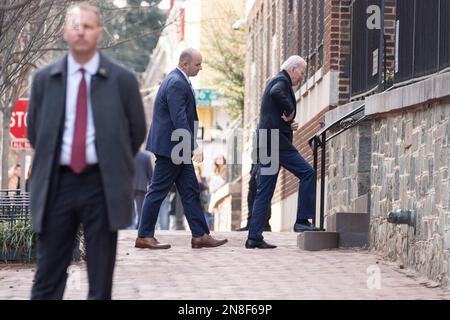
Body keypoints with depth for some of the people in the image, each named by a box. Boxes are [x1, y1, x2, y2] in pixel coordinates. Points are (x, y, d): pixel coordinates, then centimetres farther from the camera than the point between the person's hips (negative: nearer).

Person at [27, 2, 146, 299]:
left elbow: (137, 131, 8)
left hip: (102, 184, -1)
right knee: (48, 276, 3)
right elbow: (34, 131, 15)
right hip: (58, 183, 2)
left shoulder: (122, 79, -2)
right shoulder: (44, 79, 4)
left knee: (101, 278, 5)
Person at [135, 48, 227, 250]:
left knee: (190, 192, 8)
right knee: (158, 191, -3)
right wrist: (194, 147, -24)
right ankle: (144, 237, 2)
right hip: (171, 147, -10)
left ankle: (200, 236, 10)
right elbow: (179, 120, -24)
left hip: (178, 149, 10)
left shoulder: (178, 81, 16)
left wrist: (192, 146, 22)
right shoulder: (176, 84, -17)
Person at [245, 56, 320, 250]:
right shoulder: (282, 81, -4)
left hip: (265, 144, 10)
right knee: (307, 173, -6)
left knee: (264, 193, 8)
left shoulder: (275, 81, 26)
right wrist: (290, 111, -16)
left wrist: (289, 123, 10)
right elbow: (276, 93, -30)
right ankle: (302, 220, -8)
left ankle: (254, 238, 6)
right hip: (276, 141, -10)